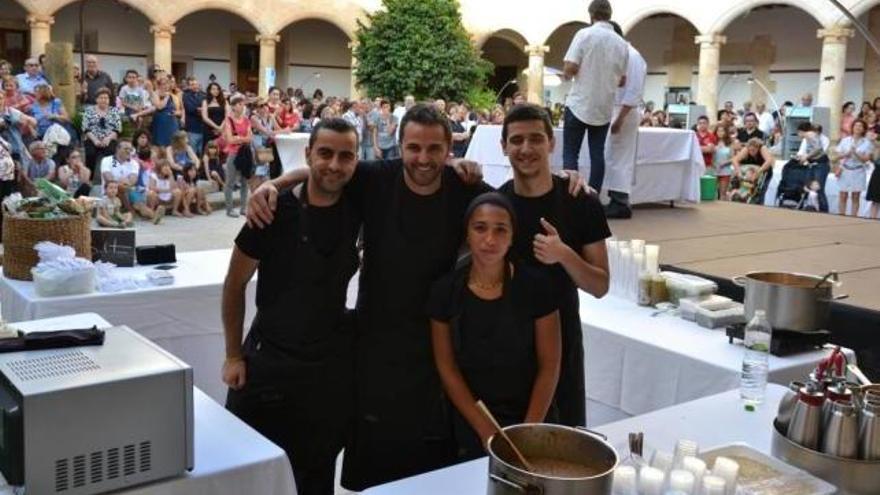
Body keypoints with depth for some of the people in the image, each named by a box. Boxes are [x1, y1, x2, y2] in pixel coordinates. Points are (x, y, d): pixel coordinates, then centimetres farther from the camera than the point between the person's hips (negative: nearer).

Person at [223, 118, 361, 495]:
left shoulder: (358, 206, -5)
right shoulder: (275, 211, -15)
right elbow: (234, 285, -5)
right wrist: (234, 356, -4)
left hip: (333, 362, 3)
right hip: (268, 358, -2)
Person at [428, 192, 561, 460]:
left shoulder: (535, 285, -11)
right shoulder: (445, 290, -7)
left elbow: (549, 366, -7)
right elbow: (447, 368, -3)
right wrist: (486, 431, -7)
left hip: (532, 420, -1)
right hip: (471, 426, 1)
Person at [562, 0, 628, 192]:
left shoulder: (584, 34, -7)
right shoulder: (622, 44, 5)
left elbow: (570, 68, -13)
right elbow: (622, 80, 11)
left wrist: (566, 75, 8)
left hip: (579, 105, -4)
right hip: (604, 108, 4)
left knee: (570, 154, 2)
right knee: (597, 155, 8)